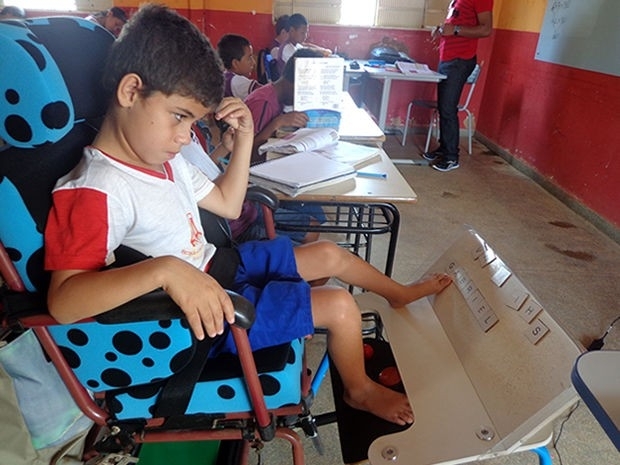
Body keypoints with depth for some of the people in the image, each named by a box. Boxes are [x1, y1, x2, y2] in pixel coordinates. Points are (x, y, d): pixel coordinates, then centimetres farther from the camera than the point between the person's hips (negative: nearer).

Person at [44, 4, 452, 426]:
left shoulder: (164, 159, 2)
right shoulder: (95, 191, -27)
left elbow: (228, 205, 10)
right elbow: (62, 301, -36)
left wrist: (245, 137, -1)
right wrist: (165, 269, -48)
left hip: (220, 265, 9)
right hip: (202, 311, -9)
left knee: (328, 254, 14)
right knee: (341, 306, -10)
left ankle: (401, 293, 44)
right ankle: (361, 391, 22)